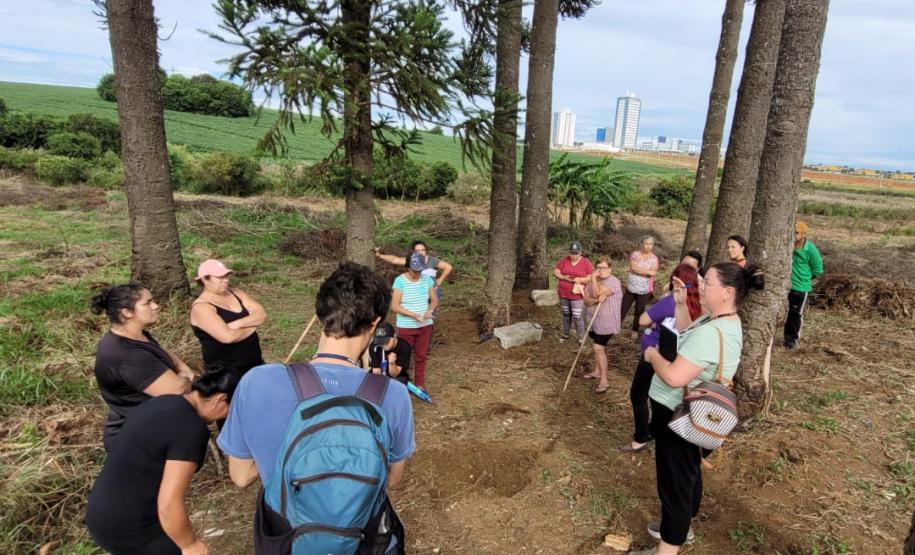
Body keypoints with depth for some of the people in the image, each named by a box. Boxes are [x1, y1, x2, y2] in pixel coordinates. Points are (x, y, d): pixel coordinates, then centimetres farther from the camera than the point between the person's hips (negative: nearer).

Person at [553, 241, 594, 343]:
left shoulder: (586, 262, -7)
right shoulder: (564, 260, 1)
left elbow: (592, 278, -7)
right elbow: (555, 271, 2)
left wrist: (580, 280, -23)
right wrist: (564, 277, -16)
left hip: (577, 295, -3)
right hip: (563, 294, 3)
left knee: (577, 317, -5)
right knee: (566, 315, 17)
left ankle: (581, 338, 10)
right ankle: (565, 334, 33)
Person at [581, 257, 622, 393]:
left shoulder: (614, 282, -18)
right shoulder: (593, 282, 4)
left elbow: (597, 293, -29)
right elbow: (586, 300, -4)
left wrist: (594, 278, -21)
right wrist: (597, 300, -24)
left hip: (606, 322, -8)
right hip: (595, 320, 8)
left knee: (598, 348, -14)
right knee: (597, 348, 21)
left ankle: (604, 380, -6)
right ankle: (597, 371, 38)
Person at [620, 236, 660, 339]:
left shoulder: (654, 258, -3)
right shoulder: (635, 254, -4)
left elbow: (653, 272, -16)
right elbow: (633, 267, -18)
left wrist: (638, 270, -17)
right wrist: (647, 272, -19)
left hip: (644, 290, 0)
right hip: (630, 288, 0)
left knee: (639, 311, 12)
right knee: (623, 309, 5)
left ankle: (635, 330, 27)